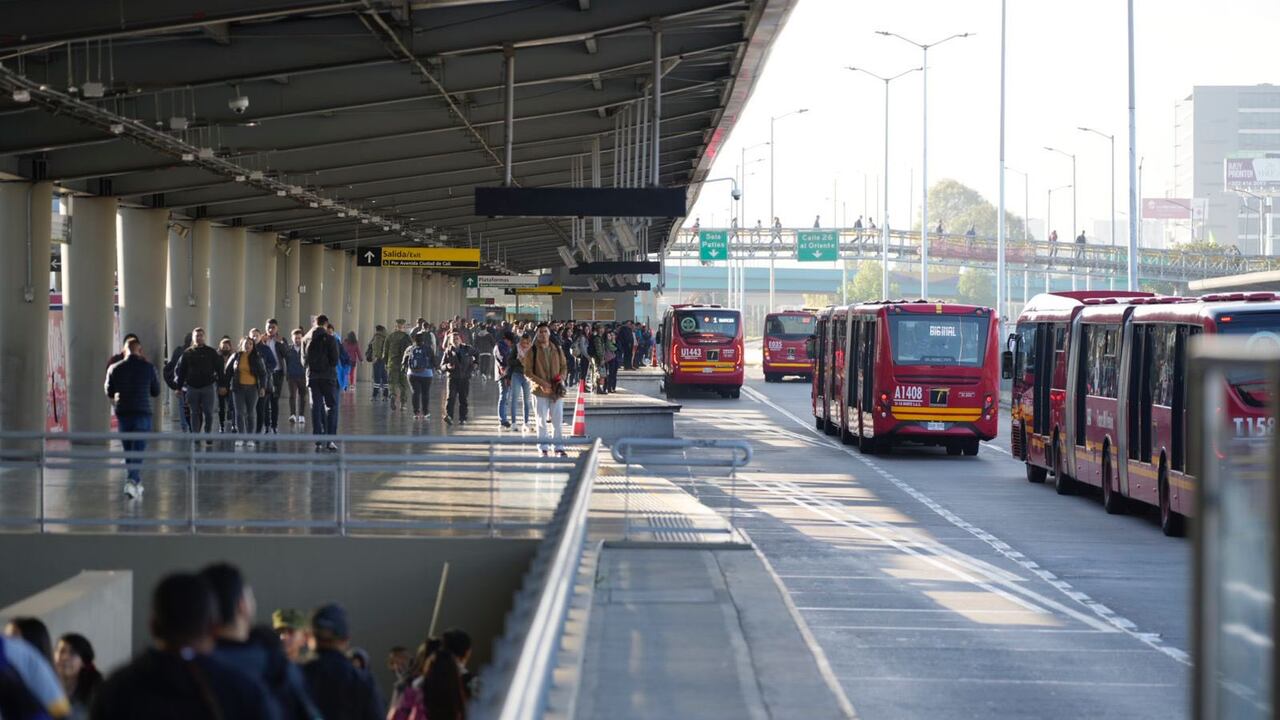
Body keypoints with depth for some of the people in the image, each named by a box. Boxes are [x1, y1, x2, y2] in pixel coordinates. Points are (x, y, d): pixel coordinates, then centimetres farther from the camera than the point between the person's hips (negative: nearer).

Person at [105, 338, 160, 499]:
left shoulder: (114, 369, -1)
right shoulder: (148, 368, -4)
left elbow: (109, 392, 8)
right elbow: (156, 392, 6)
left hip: (122, 414, 2)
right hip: (142, 413, -2)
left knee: (128, 451, 16)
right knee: (138, 451, -3)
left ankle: (136, 483, 25)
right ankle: (132, 481, -23)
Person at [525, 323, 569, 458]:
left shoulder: (557, 350, 6)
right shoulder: (532, 351, -3)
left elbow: (564, 366, 14)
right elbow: (528, 372, -4)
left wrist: (561, 378, -6)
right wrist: (541, 383, -15)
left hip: (556, 390, 2)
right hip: (540, 391, -2)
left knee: (558, 420, 1)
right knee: (542, 421, 4)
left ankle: (559, 447, 9)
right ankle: (544, 449, 12)